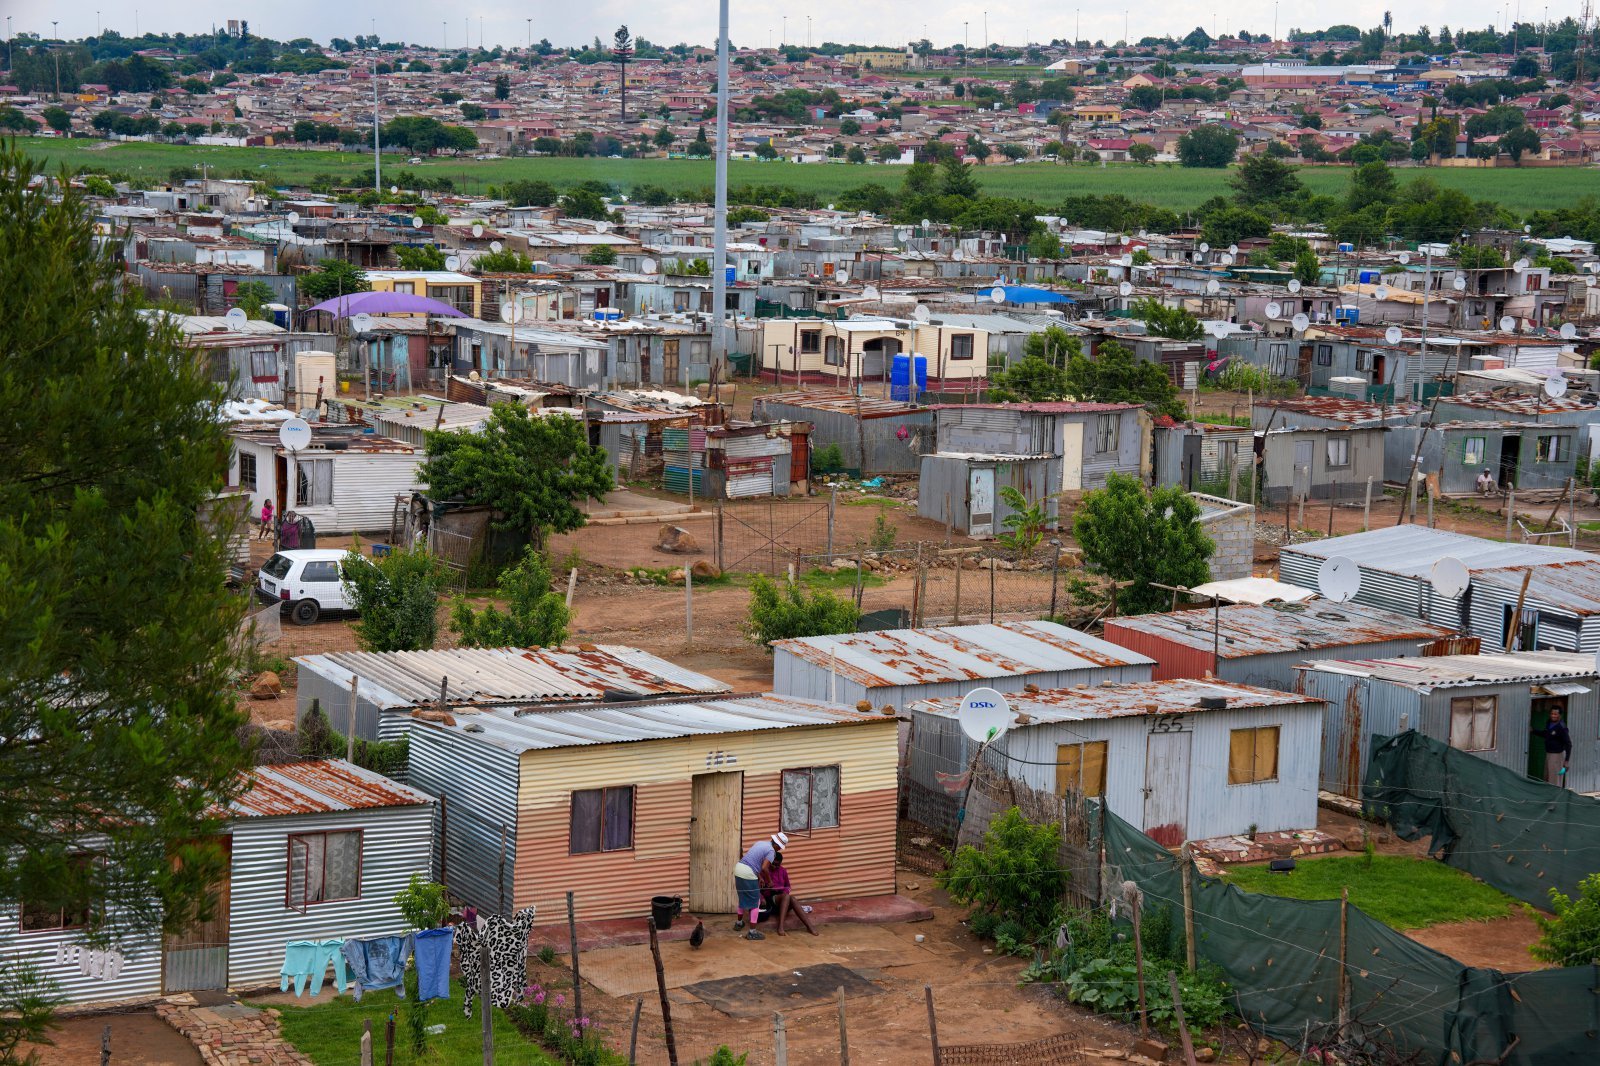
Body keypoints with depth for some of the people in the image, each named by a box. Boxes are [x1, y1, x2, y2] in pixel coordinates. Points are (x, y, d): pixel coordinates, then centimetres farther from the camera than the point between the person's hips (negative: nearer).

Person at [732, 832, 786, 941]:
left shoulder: (760, 843, 18)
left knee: (743, 898, 28)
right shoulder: (771, 851, -7)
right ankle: (752, 933, 3)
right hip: (748, 874, -8)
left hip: (738, 868, 8)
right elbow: (764, 868, -17)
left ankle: (739, 923, 45)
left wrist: (759, 876, 27)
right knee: (755, 902, 3)